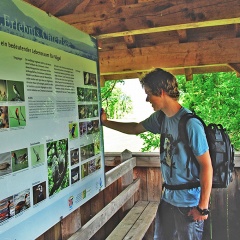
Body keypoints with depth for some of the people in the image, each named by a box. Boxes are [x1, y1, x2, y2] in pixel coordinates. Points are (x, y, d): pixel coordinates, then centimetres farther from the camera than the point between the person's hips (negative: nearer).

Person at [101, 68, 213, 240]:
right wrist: (105, 122, 20)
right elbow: (136, 128, 18)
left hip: (189, 203, -7)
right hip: (168, 198, 7)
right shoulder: (160, 117, 0)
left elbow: (206, 166, -19)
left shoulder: (191, 124, -23)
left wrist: (203, 206, -16)